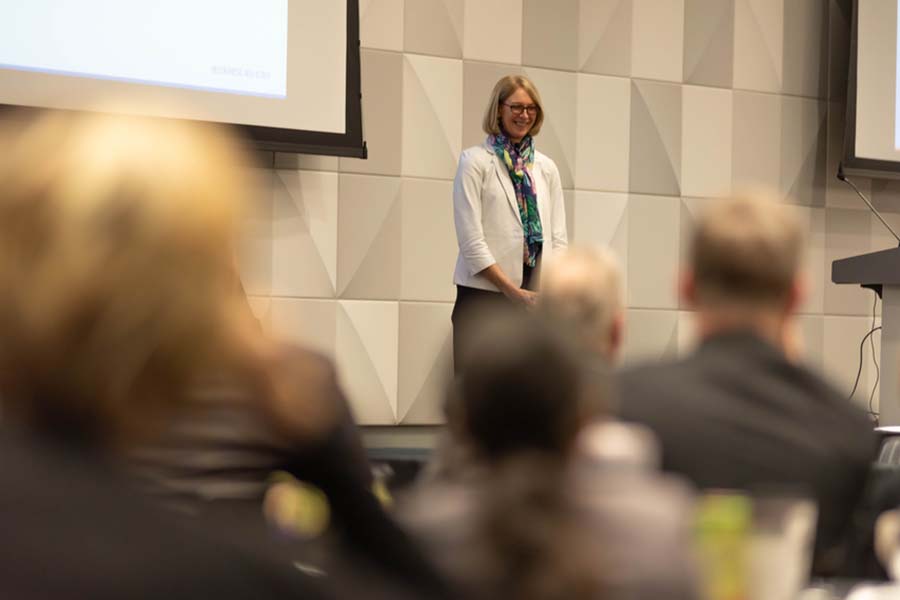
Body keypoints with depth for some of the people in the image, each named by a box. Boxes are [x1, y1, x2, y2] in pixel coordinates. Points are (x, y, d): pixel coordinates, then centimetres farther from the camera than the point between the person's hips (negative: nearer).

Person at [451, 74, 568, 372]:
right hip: (483, 295, -4)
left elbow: (558, 239, 11)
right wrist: (513, 291, -13)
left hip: (532, 299, 4)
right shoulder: (475, 161, 0)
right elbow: (471, 240, -8)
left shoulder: (546, 167, 14)